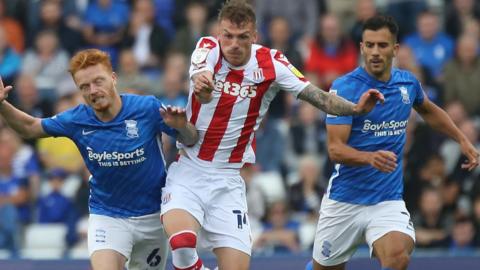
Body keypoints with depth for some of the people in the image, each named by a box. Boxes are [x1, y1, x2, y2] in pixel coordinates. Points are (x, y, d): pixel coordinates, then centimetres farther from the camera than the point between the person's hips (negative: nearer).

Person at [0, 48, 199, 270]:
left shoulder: (147, 108, -16)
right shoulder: (76, 121, -11)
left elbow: (190, 140, -6)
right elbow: (30, 127, 5)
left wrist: (181, 126, -30)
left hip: (152, 216, 0)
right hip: (107, 216, 0)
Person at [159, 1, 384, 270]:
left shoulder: (271, 64, -5)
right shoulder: (209, 49, -9)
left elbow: (319, 97, -12)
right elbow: (201, 75, -32)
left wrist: (356, 108, -31)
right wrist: (201, 84, -56)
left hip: (228, 179, 2)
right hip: (188, 169, -2)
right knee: (182, 242, -27)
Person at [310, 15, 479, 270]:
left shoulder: (408, 83, 2)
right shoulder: (344, 87, -13)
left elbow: (429, 111, 27)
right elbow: (335, 149, -20)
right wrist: (370, 157, -38)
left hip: (389, 201, 2)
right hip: (344, 199, -2)